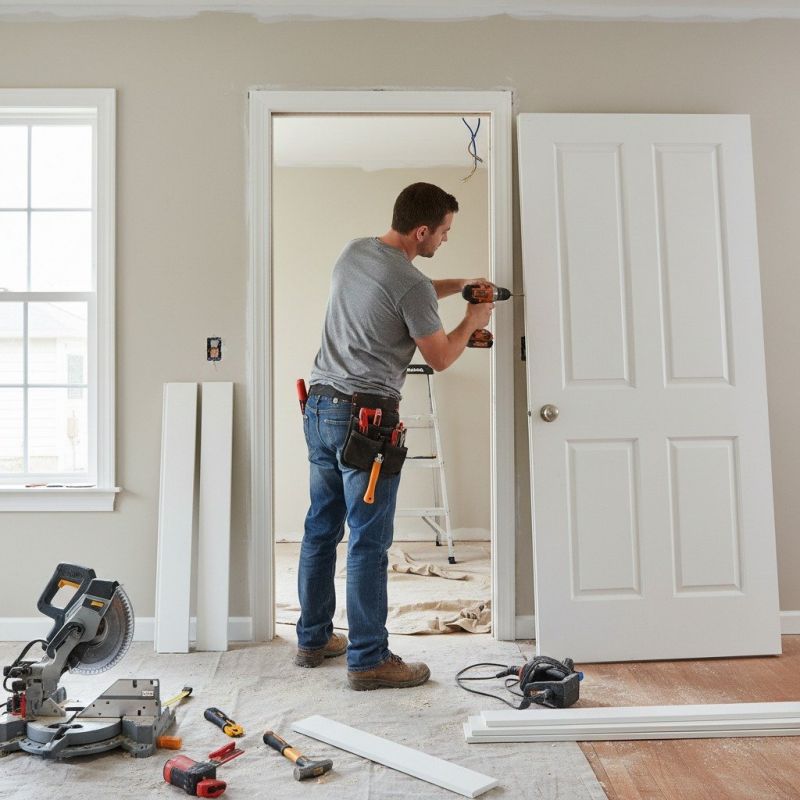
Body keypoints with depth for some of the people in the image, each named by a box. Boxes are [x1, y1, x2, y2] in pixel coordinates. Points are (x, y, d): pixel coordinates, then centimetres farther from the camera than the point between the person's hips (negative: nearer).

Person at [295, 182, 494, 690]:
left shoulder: (354, 250, 10)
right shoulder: (412, 284, -15)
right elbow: (440, 358, -4)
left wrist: (457, 285, 23)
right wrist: (472, 323, 12)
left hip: (319, 405, 9)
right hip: (367, 418, -9)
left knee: (321, 529, 16)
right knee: (369, 543, -1)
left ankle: (314, 639, 29)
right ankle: (369, 659, 9)